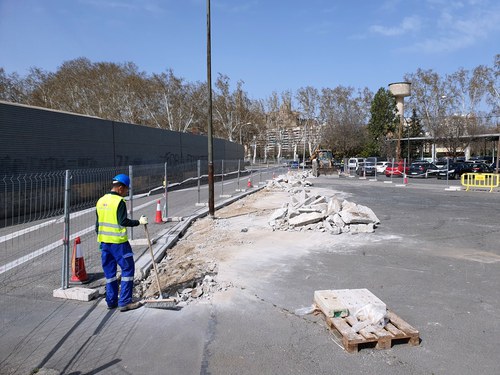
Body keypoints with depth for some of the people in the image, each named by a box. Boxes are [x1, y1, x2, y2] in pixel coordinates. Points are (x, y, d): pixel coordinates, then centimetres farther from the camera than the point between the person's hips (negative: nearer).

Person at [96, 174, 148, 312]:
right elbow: (123, 221, -20)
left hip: (104, 242, 8)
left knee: (109, 271, 15)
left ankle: (111, 301, 22)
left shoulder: (101, 201, 11)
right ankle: (124, 302, 1)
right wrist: (139, 222, -12)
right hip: (118, 242, -8)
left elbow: (98, 223, 15)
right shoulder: (119, 201, -13)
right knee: (127, 269, 1)